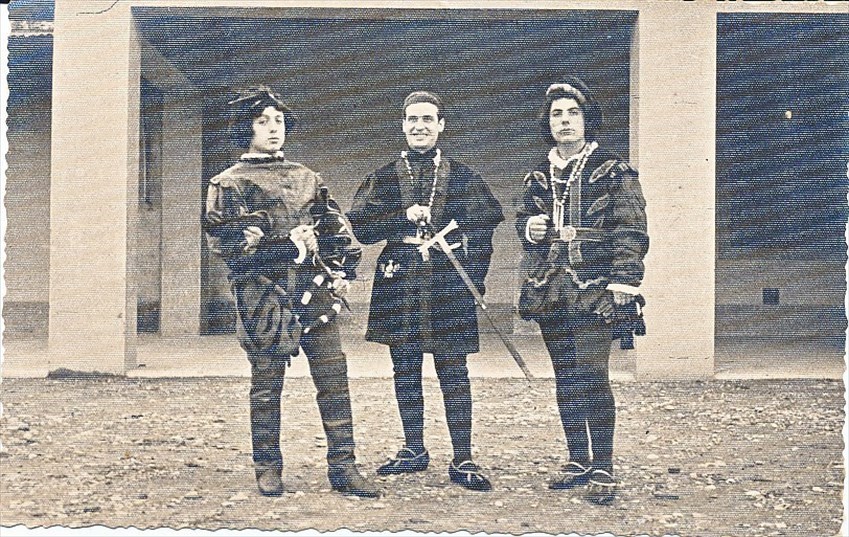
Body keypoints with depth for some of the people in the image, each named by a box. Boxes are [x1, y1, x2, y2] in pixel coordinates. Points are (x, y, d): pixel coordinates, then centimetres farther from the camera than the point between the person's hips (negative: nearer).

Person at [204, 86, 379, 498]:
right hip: (264, 295, -4)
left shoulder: (307, 178, 18)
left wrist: (342, 271, 5)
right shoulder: (229, 184, 4)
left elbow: (336, 230, 19)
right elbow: (221, 239, -7)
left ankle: (342, 468, 6)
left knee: (334, 379, 0)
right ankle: (268, 469, 17)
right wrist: (280, 233, -14)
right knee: (266, 384, 3)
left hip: (315, 291, 4)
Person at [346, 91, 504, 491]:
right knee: (405, 372, 9)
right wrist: (404, 216, -11)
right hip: (399, 286, 2)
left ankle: (462, 461, 4)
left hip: (448, 285, -2)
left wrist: (472, 281, -4)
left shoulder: (462, 177, 7)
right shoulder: (383, 179, 10)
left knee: (454, 374, -2)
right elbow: (360, 228, 2)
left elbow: (482, 232, 5)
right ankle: (414, 451, 22)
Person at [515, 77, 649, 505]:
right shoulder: (539, 176, 13)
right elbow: (523, 220, 25)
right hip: (550, 292, 6)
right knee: (565, 377, 11)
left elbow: (632, 232, -5)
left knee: (592, 376, -10)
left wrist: (623, 283, -14)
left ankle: (603, 469, -2)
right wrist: (529, 228, 1)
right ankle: (578, 460, 22)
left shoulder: (613, 171, -2)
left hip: (593, 292, -5)